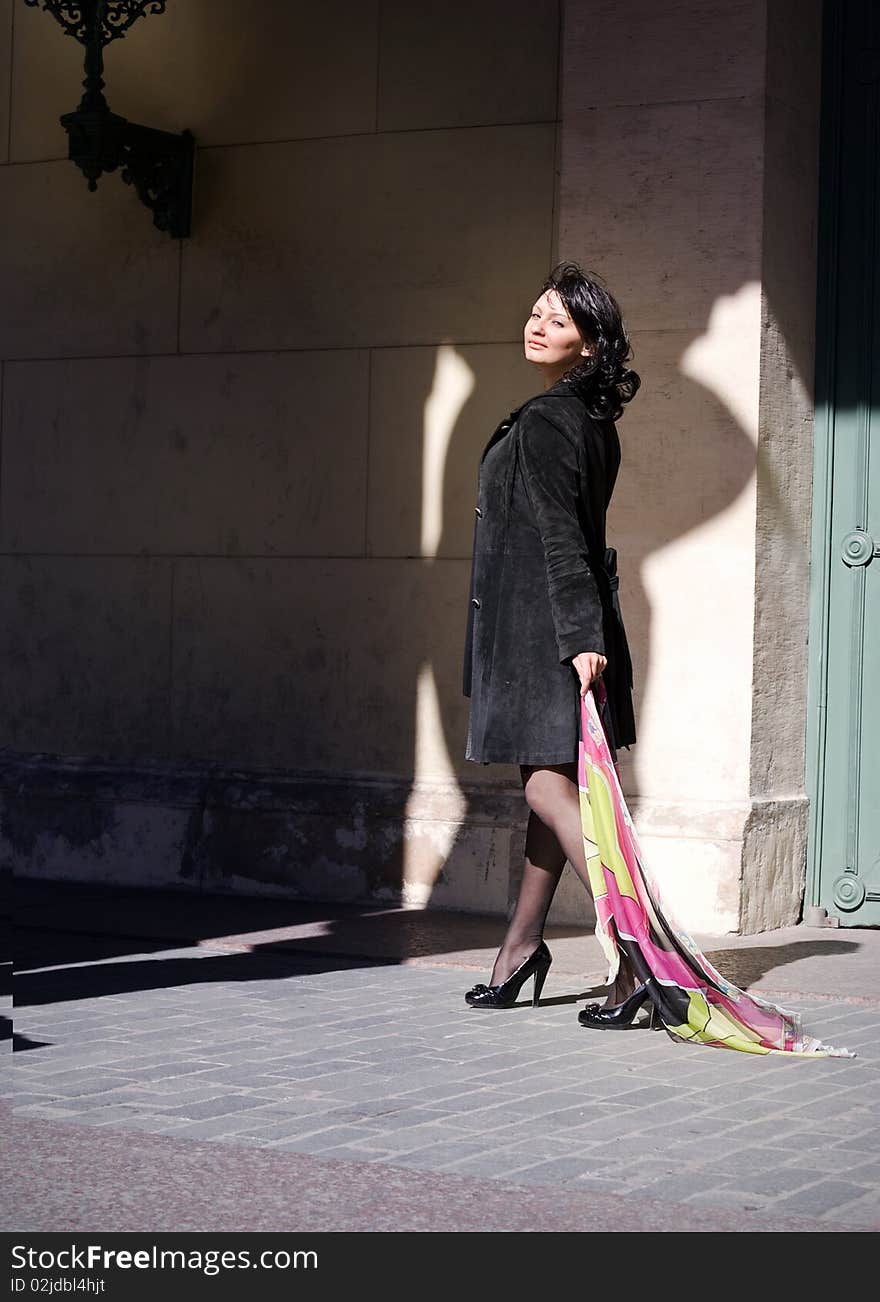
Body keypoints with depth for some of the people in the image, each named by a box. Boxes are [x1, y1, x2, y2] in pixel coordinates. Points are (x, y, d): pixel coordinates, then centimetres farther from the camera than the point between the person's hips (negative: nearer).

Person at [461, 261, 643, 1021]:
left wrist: (579, 636, -26)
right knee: (553, 783, 15)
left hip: (542, 625, -10)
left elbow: (559, 538, -21)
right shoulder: (591, 420, 14)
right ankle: (523, 944, 26)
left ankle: (639, 957, -17)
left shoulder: (543, 423, -14)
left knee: (549, 787, -11)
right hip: (565, 623, 10)